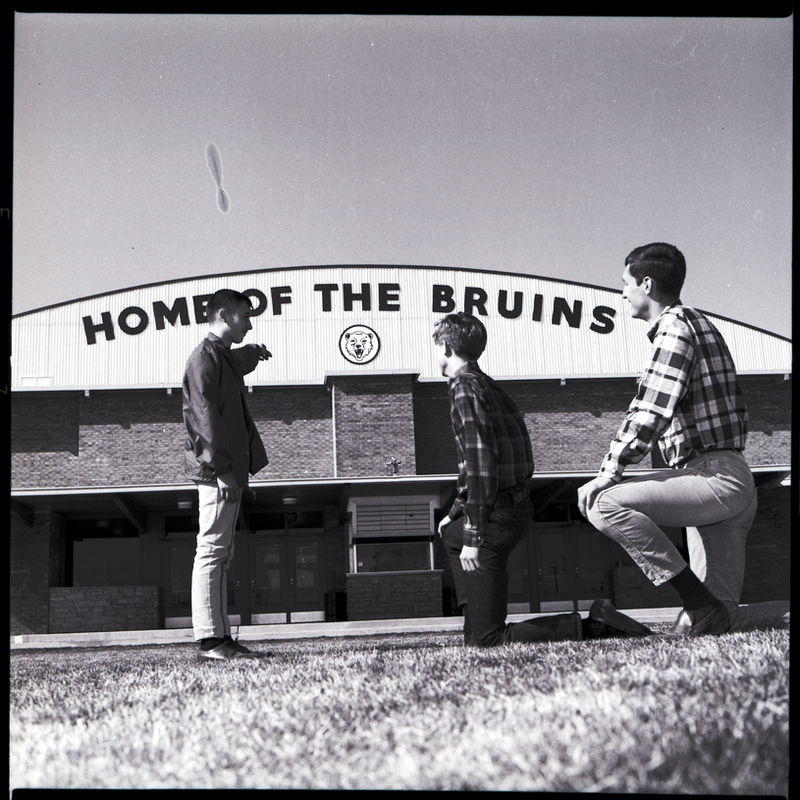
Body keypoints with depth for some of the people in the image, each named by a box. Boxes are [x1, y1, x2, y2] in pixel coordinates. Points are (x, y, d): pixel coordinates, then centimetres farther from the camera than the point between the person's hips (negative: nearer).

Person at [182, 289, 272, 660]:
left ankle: (221, 636, 14)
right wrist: (222, 469, -23)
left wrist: (252, 352, 35)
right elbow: (205, 416, -19)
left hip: (228, 470, 10)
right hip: (216, 472, -10)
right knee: (212, 551, -9)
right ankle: (210, 640, -8)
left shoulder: (225, 357, 20)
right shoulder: (204, 357, -10)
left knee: (220, 554, 10)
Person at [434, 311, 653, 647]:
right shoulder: (491, 387, 19)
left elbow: (480, 460, -19)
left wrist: (473, 535, -20)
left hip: (496, 514, -9)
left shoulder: (464, 386, -10)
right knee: (450, 532, 36)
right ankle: (472, 621, 29)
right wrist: (455, 511, 30)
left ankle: (593, 625, -15)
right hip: (519, 506, 9)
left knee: (489, 639, -7)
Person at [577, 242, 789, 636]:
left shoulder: (675, 327, -8)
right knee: (721, 621, 7)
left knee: (603, 501, -22)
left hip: (714, 477, -10)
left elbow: (650, 413, -19)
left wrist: (609, 472, -14)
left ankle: (698, 602, -19)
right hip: (734, 483, 10)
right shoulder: (699, 324, 24)